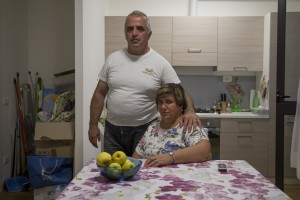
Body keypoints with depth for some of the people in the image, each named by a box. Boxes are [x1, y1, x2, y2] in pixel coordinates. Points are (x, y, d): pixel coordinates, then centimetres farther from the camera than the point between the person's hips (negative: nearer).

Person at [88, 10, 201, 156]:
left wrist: (189, 110, -27)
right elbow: (100, 94, 7)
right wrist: (93, 125, 5)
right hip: (112, 129, 3)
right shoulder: (113, 59, 3)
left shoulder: (160, 63, -6)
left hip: (145, 130, -3)